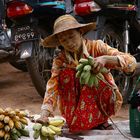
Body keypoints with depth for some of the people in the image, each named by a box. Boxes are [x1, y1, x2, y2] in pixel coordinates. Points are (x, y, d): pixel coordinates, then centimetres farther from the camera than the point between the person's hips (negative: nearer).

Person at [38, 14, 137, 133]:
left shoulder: (95, 47, -14)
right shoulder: (60, 60, -8)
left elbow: (131, 62, -25)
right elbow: (52, 87, -23)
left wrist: (105, 59, -43)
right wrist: (45, 114, -40)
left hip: (103, 102, -1)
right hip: (77, 103, 2)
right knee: (66, 73, -20)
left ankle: (99, 120, -13)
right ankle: (74, 120, -17)